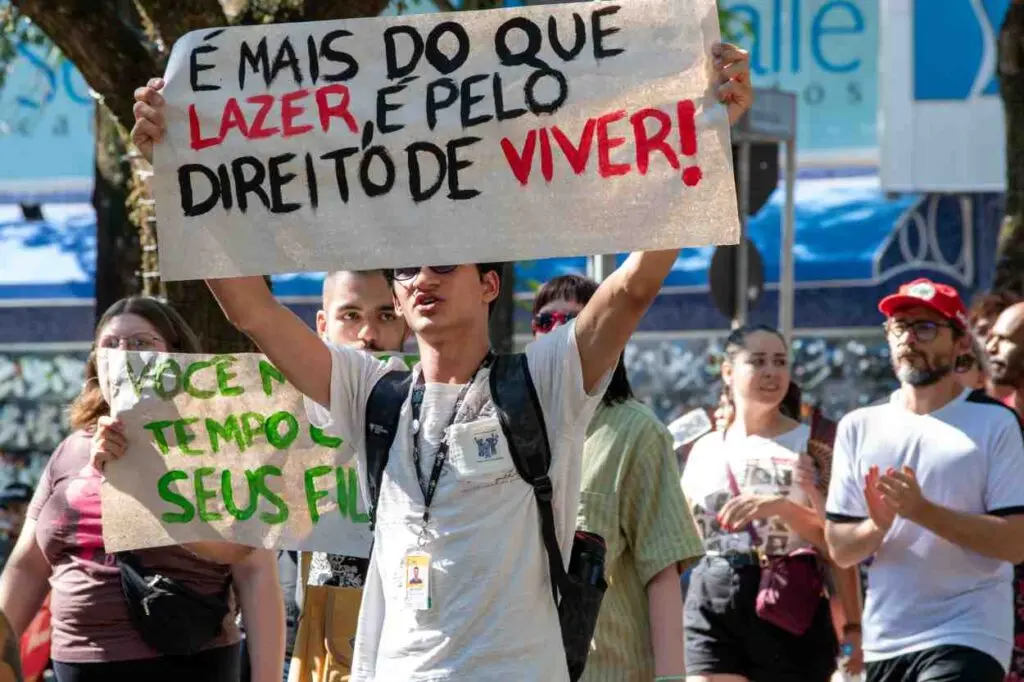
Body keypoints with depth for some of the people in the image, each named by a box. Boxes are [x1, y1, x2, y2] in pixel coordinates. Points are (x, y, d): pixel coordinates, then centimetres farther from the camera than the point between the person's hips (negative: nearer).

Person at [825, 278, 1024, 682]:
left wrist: (922, 511, -21)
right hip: (884, 642, 5)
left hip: (967, 638, -5)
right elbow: (840, 549, 8)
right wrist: (876, 527, -14)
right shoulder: (859, 427, 9)